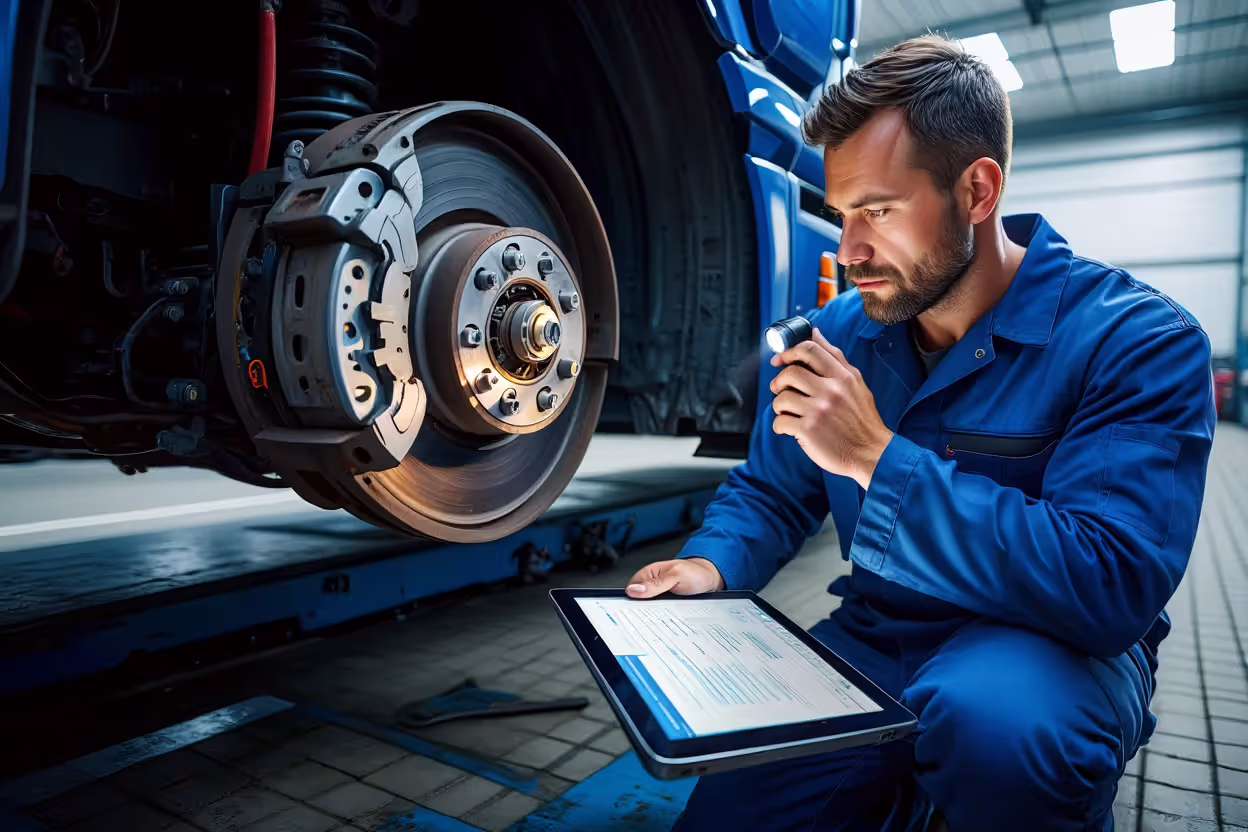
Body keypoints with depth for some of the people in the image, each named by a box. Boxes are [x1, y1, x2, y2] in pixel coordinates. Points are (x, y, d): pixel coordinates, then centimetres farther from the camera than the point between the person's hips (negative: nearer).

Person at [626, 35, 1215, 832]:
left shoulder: (1135, 340, -18)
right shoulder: (841, 333, -3)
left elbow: (1111, 586, -30)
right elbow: (768, 493, 7)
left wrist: (877, 458, -31)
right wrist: (711, 564, -15)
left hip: (1050, 651, -4)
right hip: (872, 644, 5)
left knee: (993, 714, -38)